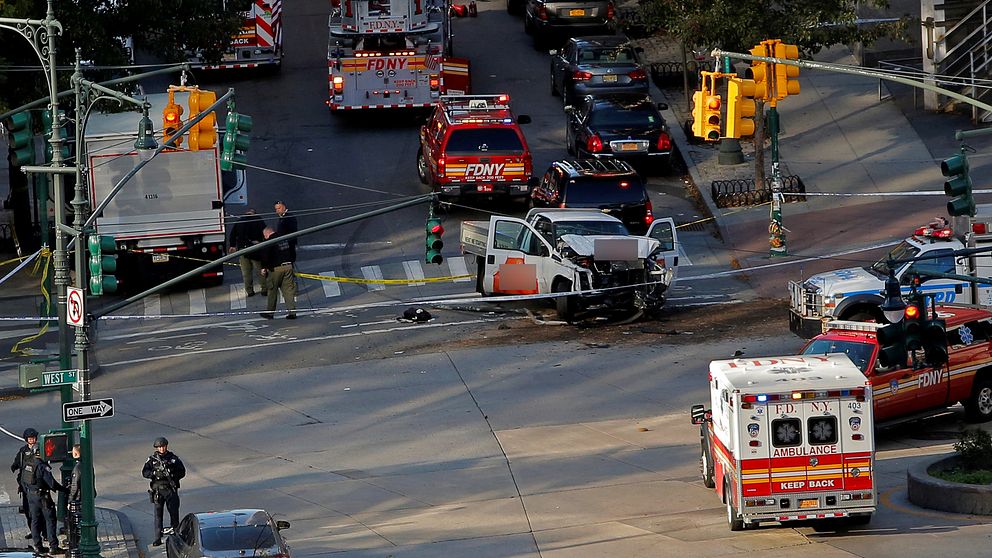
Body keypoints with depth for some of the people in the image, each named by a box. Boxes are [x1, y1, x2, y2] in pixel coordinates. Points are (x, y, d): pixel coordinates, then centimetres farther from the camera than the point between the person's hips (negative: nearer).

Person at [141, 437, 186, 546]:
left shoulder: (174, 458, 4)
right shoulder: (152, 459, 5)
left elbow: (182, 472, 5)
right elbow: (144, 472, 0)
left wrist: (172, 475, -13)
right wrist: (155, 473, -17)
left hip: (171, 489, 0)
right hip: (158, 489, 0)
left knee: (174, 512, 1)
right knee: (158, 513, -2)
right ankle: (158, 538, -2)